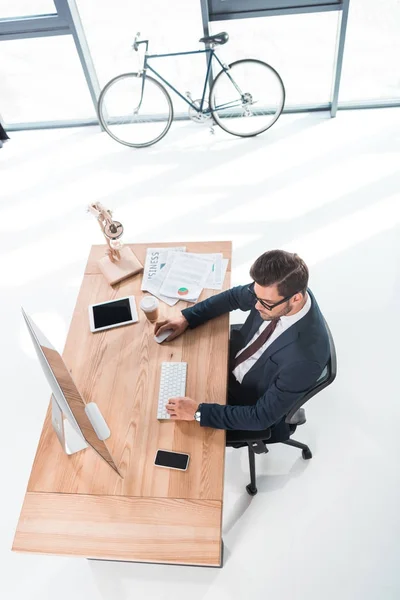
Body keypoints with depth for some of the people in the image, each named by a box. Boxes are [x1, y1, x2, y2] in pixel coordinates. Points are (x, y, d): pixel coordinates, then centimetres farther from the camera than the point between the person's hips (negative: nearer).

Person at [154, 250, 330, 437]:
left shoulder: (306, 356, -39)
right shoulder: (272, 291, -23)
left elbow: (262, 417, -30)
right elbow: (234, 297, -2)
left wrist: (198, 412, -31)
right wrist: (186, 318, -10)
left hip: (247, 398, -5)